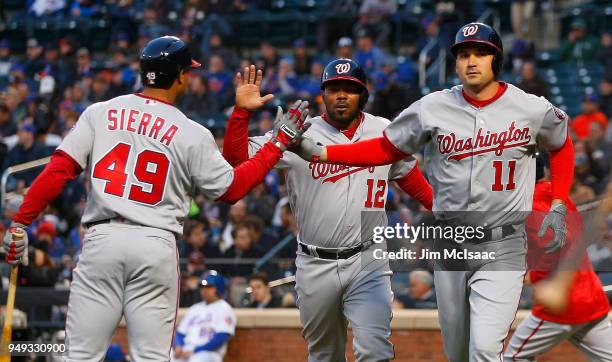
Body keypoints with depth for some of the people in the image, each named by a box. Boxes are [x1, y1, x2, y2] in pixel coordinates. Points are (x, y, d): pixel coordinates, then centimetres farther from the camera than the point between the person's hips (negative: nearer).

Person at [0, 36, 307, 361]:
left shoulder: (99, 114, 6)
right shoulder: (192, 135, 2)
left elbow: (58, 170, -1)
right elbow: (231, 188, 10)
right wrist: (278, 143, 18)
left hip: (102, 240, 1)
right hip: (157, 247, -1)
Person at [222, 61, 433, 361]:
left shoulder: (385, 132, 5)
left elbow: (408, 175, 19)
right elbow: (236, 156, -5)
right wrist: (242, 110, -18)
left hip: (367, 264, 0)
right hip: (315, 266, 0)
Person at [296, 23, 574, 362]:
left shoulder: (533, 110, -4)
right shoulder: (433, 108, -2)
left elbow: (562, 147, 15)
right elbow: (384, 149, 5)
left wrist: (558, 209, 4)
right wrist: (318, 152, -6)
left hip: (503, 248, -3)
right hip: (449, 245, 3)